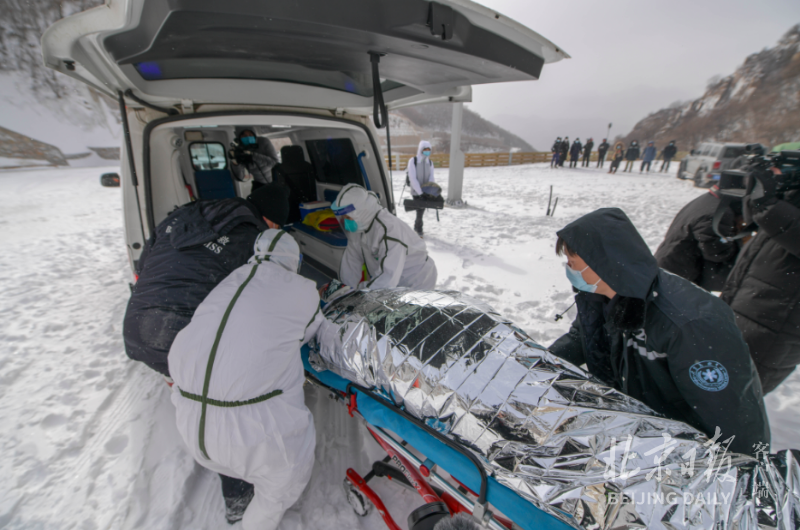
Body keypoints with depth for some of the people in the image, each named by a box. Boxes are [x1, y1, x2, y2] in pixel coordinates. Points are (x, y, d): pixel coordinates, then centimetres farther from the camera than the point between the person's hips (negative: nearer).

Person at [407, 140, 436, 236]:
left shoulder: (430, 163, 5)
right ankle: (419, 230, 10)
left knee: (422, 210, 11)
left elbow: (431, 178, 1)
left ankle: (417, 227, 32)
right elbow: (412, 178, -15)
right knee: (419, 210, -7)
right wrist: (420, 192, -21)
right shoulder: (412, 161, -10)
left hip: (425, 192, 4)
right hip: (416, 192, -4)